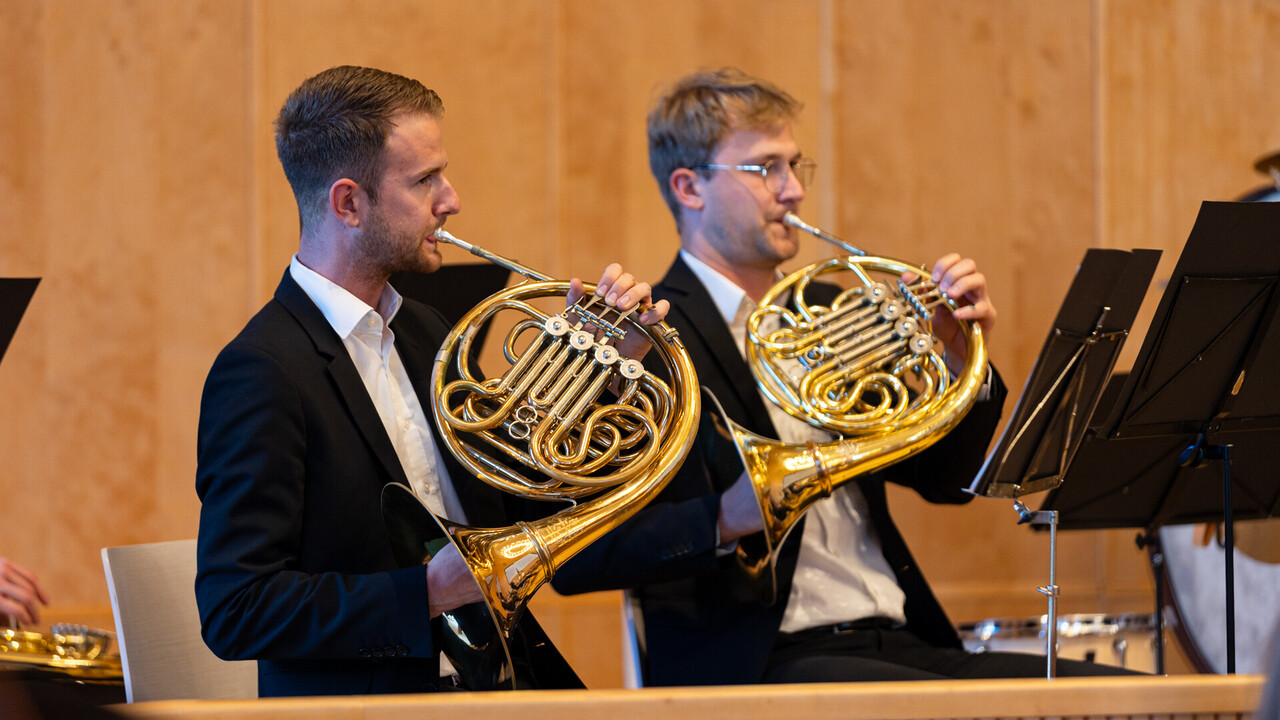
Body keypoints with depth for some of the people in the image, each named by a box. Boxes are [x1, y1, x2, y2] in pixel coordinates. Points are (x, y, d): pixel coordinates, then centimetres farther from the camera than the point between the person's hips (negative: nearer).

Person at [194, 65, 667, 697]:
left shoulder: (422, 331, 14)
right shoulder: (262, 372, -13)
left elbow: (521, 507, 20)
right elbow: (234, 611, -18)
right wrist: (428, 594, -22)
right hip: (367, 699, -7)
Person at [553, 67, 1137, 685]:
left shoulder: (834, 314, 19)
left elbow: (945, 480, 23)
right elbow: (576, 559, -12)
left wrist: (962, 362, 5)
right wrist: (723, 523, -27)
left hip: (896, 646, 8)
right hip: (752, 666, -7)